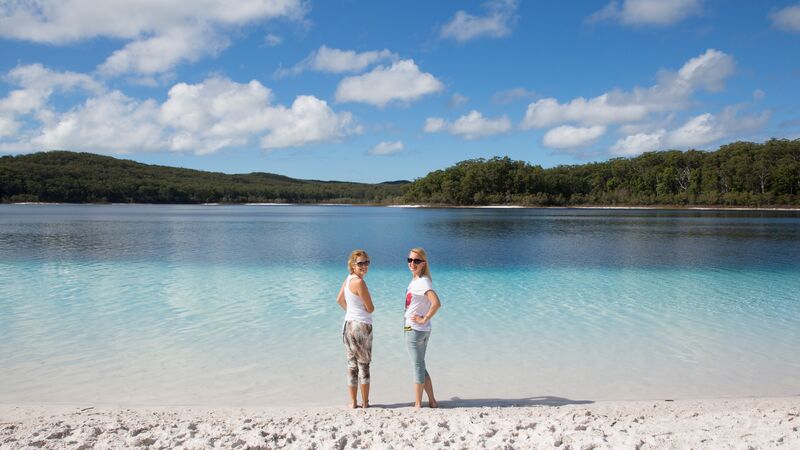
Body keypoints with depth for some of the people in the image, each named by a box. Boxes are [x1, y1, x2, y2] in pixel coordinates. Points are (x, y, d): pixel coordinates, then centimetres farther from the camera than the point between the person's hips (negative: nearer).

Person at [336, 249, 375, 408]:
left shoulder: (348, 279, 7)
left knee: (352, 364, 12)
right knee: (364, 365, 5)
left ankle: (353, 402, 17)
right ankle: (365, 403, 13)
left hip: (348, 324, 7)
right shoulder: (359, 282, -18)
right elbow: (370, 309, -13)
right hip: (362, 325, -7)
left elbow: (339, 300, 20)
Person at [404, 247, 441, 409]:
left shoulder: (423, 282, -16)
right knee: (420, 366, 16)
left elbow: (436, 303, -29)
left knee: (418, 366, 0)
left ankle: (417, 404, 10)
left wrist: (424, 319, -20)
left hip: (415, 329, -10)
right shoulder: (415, 280, 11)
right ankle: (432, 401, 23)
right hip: (421, 330, 10)